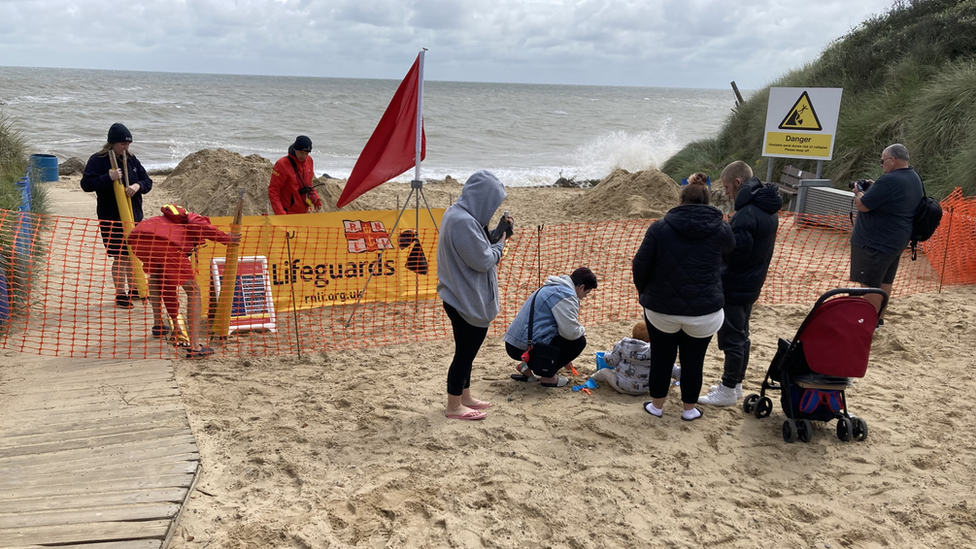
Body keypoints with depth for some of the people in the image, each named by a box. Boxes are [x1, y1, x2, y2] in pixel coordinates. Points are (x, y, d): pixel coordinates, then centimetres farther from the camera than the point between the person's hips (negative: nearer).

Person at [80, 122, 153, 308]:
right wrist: (109, 178, -27)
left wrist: (138, 185, -12)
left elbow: (147, 181, 10)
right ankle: (121, 294, 11)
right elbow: (86, 184, -15)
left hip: (133, 216, 6)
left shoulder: (131, 160, 8)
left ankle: (132, 288, 31)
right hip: (111, 218, -6)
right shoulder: (97, 160, -9)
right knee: (120, 256, -2)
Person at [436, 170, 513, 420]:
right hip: (468, 301, -10)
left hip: (462, 297, 10)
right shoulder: (464, 221, -26)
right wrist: (500, 245, -5)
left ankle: (465, 397, 35)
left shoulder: (456, 213, 6)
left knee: (466, 351, 21)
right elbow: (482, 260, -22)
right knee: (465, 353, 4)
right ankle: (454, 407, 17)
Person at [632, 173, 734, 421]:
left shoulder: (660, 227, -6)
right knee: (693, 360, 15)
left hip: (661, 308, 0)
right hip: (704, 311, 0)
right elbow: (730, 246, 21)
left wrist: (645, 292, 11)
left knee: (661, 357, 15)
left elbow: (640, 265, -7)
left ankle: (656, 405, 29)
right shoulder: (721, 229, -3)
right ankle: (689, 409, 29)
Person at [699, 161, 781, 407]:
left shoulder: (747, 214, -25)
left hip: (735, 287, -10)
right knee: (741, 335, 19)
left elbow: (735, 253, -25)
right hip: (752, 283, 10)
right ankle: (735, 383, 31)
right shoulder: (768, 210, 7)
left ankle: (728, 390, 12)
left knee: (732, 338, 1)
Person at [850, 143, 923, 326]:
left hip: (876, 242, -10)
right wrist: (874, 189, 10)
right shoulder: (914, 178, 9)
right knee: (884, 280, 17)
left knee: (870, 284, -3)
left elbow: (862, 206, -21)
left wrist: (859, 192, -2)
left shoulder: (889, 181, -25)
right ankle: (878, 318, 27)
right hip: (895, 240, 10)